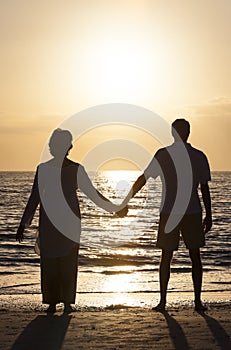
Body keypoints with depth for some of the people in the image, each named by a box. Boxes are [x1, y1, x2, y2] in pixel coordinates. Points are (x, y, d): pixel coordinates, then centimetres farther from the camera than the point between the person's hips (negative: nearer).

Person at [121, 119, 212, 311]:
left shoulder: (164, 155, -4)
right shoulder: (199, 157, 2)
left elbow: (142, 180, -4)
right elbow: (205, 189, 5)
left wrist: (125, 203, 2)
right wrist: (208, 216, 13)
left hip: (169, 214, -1)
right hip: (193, 213, 1)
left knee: (166, 257, 6)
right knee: (195, 257, 9)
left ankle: (163, 301, 7)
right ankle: (198, 301, 10)